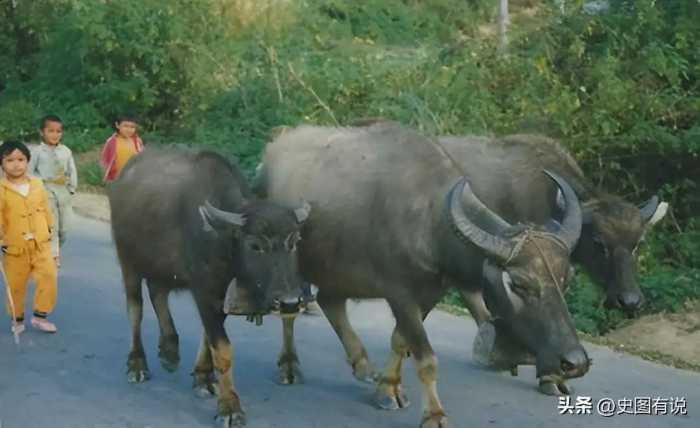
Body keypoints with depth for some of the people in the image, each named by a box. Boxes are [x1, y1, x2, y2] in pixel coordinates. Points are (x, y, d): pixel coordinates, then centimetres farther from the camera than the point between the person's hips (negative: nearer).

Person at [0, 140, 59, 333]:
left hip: (41, 245, 3)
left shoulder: (37, 184, 4)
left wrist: (50, 229, 16)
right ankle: (17, 319, 30)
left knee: (49, 276, -9)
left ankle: (40, 315, 6)